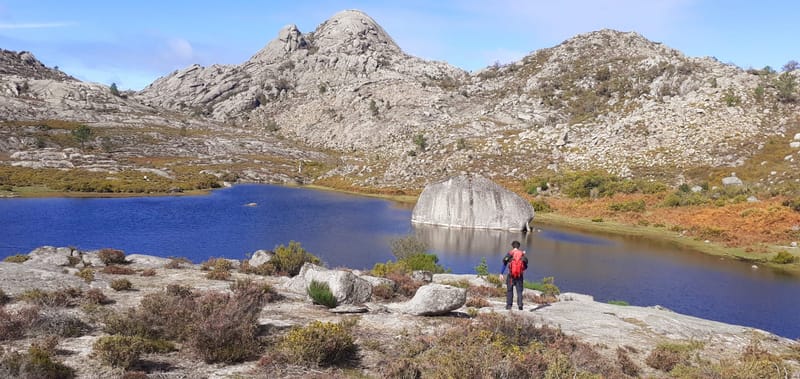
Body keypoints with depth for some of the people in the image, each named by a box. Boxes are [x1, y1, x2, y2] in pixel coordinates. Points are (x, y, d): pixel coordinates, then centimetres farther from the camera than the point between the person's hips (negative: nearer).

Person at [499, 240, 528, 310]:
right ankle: (520, 304, -10)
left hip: (511, 275, -1)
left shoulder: (510, 253, 0)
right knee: (519, 291, 5)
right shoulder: (522, 254, 5)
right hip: (520, 275, 1)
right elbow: (525, 266, 9)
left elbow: (504, 263, -4)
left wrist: (501, 274, -3)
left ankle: (509, 305, 8)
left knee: (509, 290, 10)